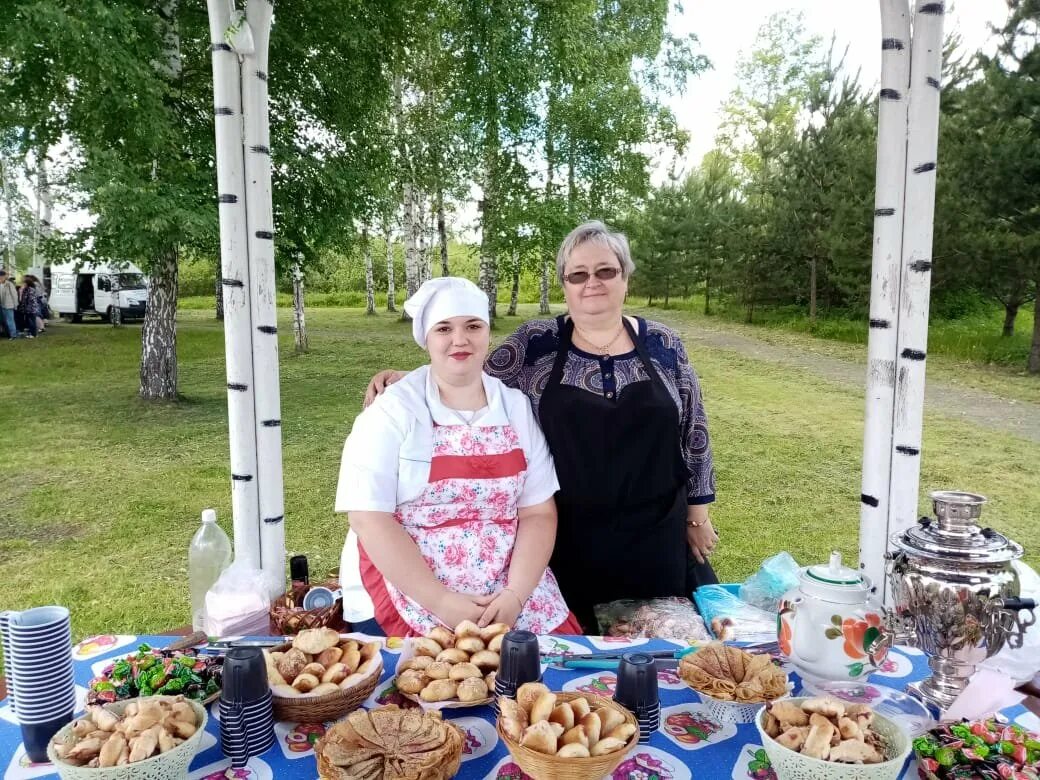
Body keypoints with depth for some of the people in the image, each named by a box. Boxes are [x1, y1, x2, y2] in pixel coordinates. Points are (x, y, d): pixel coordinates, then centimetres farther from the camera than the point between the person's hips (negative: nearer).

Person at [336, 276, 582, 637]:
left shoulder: (518, 408, 4)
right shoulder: (391, 411, -6)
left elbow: (538, 512, 1)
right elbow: (369, 519, -12)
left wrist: (515, 595, -13)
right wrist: (441, 601, -17)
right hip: (408, 598, -3)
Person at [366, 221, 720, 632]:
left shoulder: (663, 345, 0)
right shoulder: (536, 343, -4)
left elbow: (694, 432, 6)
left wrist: (698, 515, 7)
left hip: (653, 537, 2)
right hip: (566, 539, -1)